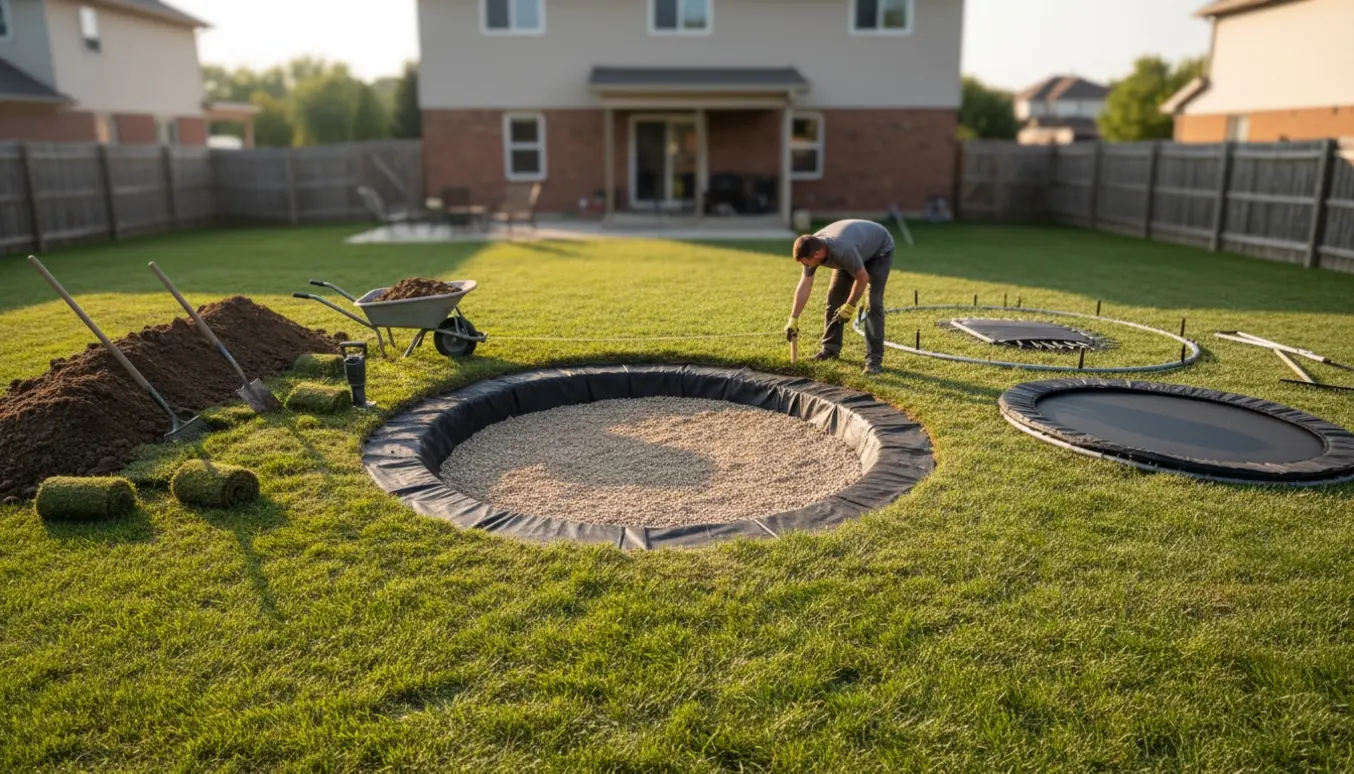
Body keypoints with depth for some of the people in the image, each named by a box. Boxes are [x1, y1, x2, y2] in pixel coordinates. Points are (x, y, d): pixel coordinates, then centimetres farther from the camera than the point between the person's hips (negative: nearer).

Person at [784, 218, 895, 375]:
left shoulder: (843, 251, -44)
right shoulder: (811, 248, -21)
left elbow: (862, 278, -29)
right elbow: (804, 286, -13)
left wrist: (850, 307, -19)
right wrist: (793, 319, -13)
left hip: (879, 250, -7)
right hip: (857, 250, 7)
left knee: (873, 303, -17)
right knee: (834, 296, 2)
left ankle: (874, 359, -16)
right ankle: (830, 348, 14)